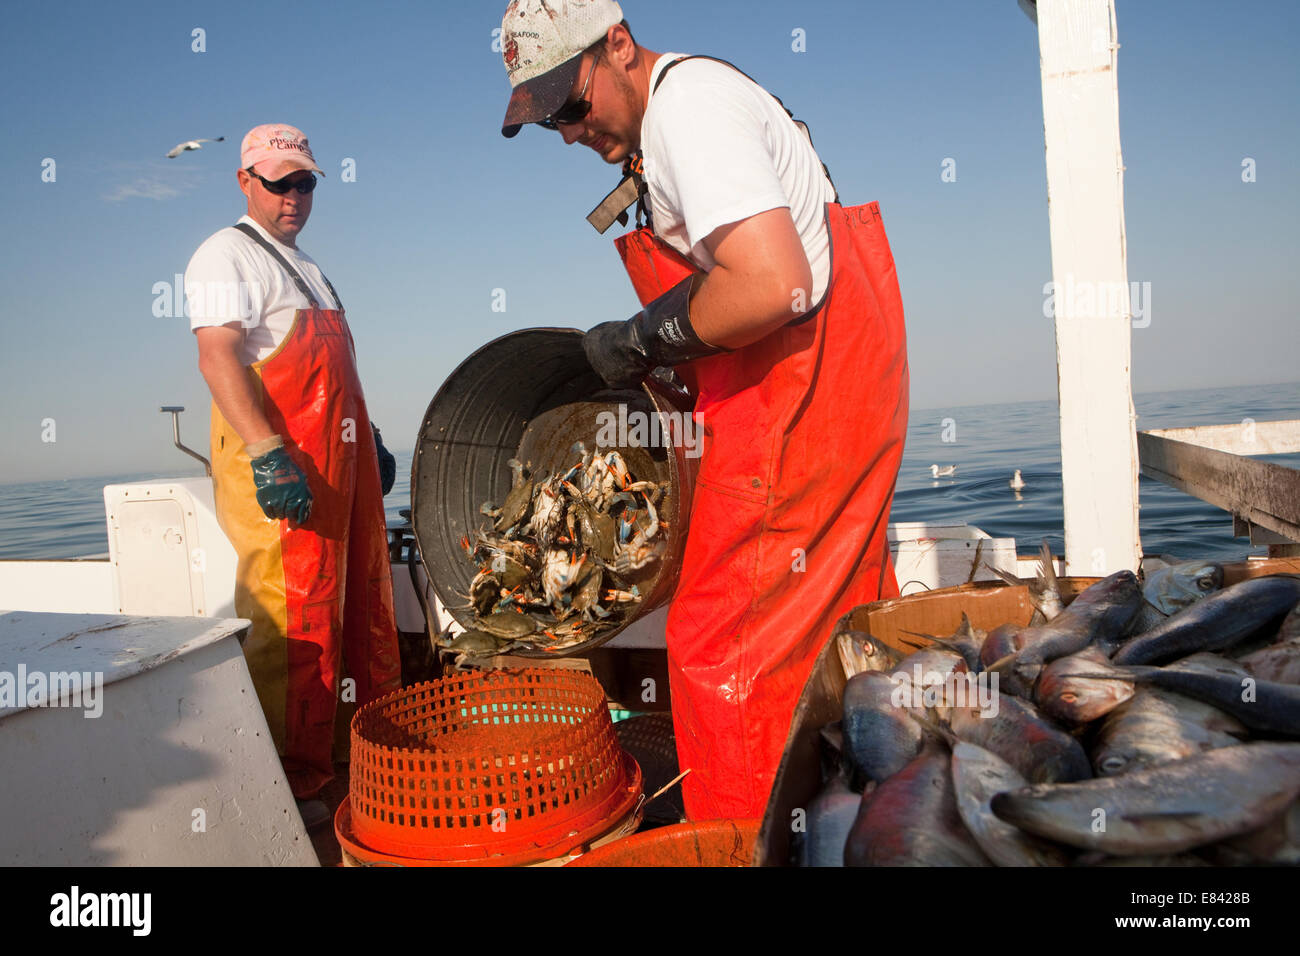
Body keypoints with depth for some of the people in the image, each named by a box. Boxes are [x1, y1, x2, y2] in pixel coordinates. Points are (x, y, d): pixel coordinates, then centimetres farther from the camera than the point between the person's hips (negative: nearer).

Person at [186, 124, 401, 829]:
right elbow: (217, 355, -17)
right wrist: (269, 454, -28)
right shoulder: (228, 255, -3)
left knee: (365, 605, 14)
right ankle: (292, 786, 3)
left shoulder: (304, 267, 25)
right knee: (291, 618, -7)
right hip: (279, 464, -9)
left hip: (340, 457, 9)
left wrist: (370, 439, 26)